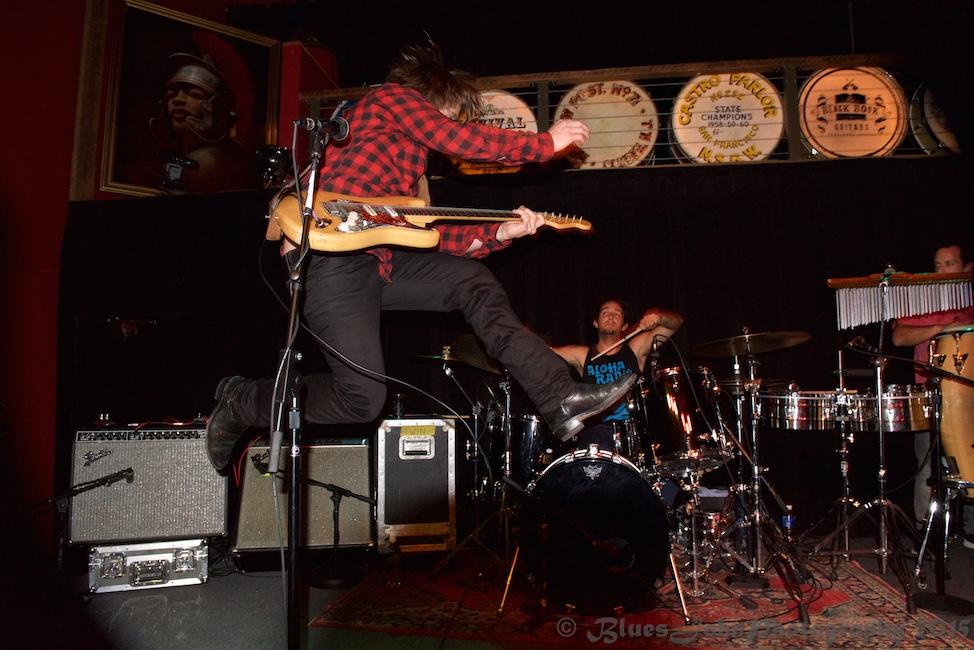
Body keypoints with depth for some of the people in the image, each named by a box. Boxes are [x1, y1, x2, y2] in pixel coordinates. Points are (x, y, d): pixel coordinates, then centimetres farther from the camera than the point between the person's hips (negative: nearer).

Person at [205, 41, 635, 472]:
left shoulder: (408, 156, 28)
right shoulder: (392, 96, 6)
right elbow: (462, 140, -8)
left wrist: (499, 233, 15)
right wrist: (546, 143, 2)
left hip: (374, 258, 10)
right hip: (329, 258, -10)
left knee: (474, 282, 6)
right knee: (363, 399, -11)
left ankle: (560, 398, 0)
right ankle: (240, 403, 14)